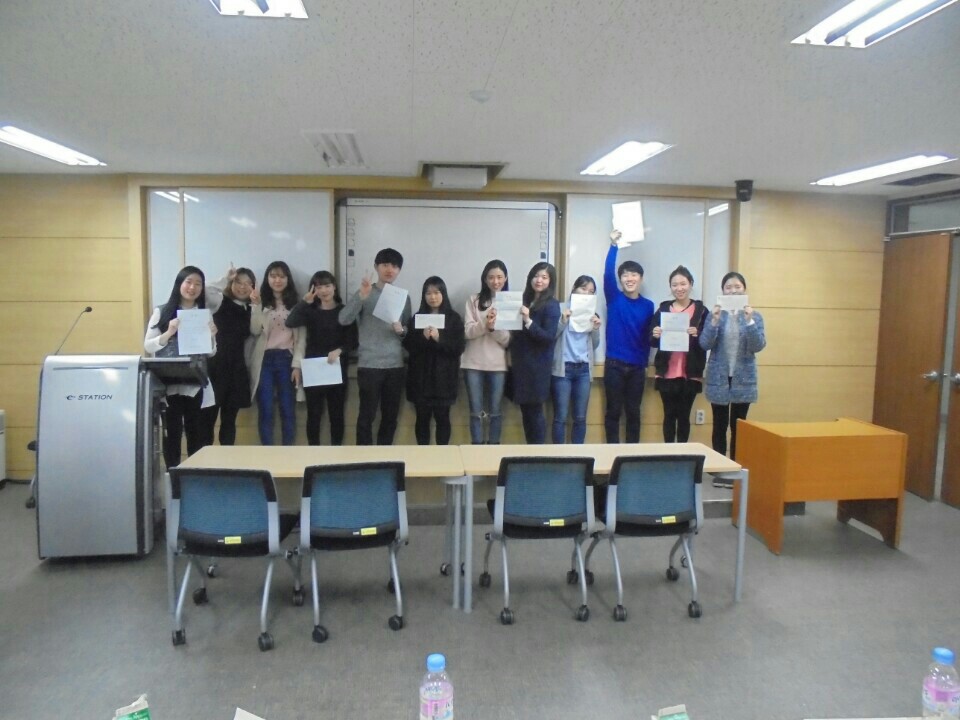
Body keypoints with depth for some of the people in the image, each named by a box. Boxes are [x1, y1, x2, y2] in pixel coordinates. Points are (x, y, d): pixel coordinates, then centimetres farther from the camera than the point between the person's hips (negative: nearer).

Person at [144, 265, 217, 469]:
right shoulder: (162, 312, 1)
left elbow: (211, 353, 10)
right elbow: (148, 346, -2)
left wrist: (211, 337, -10)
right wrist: (168, 333, -18)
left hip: (194, 383, 2)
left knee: (196, 430, 9)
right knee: (172, 430, 2)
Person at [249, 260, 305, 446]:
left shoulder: (296, 303, 7)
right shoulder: (261, 303, 7)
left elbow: (301, 336, 2)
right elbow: (255, 331, -7)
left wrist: (297, 365, -5)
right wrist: (256, 306, -14)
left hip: (286, 359, 0)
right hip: (264, 360, 0)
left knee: (288, 409, 4)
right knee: (265, 410, 1)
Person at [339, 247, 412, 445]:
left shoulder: (403, 297, 10)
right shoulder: (365, 293, 0)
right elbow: (344, 319, -14)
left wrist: (401, 330, -8)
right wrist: (361, 296, -26)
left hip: (395, 365, 4)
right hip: (369, 364, -4)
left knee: (391, 416, 10)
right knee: (367, 415, -3)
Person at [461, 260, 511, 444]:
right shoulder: (474, 300, 6)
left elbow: (508, 339, -2)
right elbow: (467, 332, -4)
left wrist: (494, 327, -20)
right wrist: (485, 325, -21)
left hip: (498, 365, 0)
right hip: (474, 364, 0)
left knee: (495, 411, 7)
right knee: (476, 412, 5)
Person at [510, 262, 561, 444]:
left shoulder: (551, 305, -7)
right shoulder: (526, 301, 12)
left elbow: (549, 337, -16)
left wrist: (528, 321, -26)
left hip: (538, 366, -6)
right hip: (521, 363, 7)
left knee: (535, 411, -2)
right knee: (525, 410, 11)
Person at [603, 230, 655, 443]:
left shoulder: (648, 306, 5)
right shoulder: (614, 298, 0)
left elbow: (648, 337, 7)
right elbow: (607, 273, -15)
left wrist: (645, 363, 5)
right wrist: (613, 245, -20)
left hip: (637, 367, 2)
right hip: (614, 364, -2)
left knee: (633, 412, 10)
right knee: (613, 411, 5)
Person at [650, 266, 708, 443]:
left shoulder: (701, 310, 1)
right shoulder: (662, 309, 6)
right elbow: (652, 342, 5)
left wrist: (697, 335, -19)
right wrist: (655, 336, -16)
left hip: (691, 374, -1)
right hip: (667, 373, 1)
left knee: (684, 416, 6)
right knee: (669, 415, 7)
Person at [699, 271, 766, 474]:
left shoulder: (755, 316, 1)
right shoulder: (715, 314, 1)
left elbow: (758, 346, -10)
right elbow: (705, 344, -8)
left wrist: (749, 321, -22)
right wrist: (714, 321, -22)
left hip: (743, 380, 0)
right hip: (718, 378, 0)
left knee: (738, 427, 5)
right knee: (720, 426, 6)